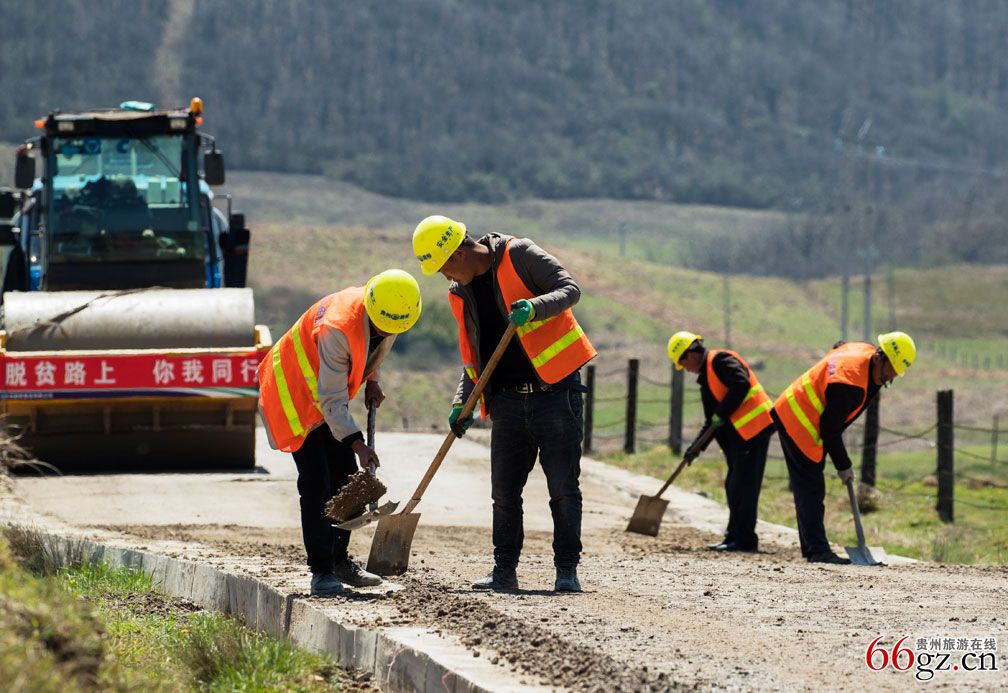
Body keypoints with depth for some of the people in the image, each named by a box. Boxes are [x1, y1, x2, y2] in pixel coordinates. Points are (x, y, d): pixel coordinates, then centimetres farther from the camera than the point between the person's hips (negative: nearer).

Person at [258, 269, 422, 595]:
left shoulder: (387, 315, -13)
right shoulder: (337, 327, -38)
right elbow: (332, 398, -35)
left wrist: (371, 380, 13)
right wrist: (357, 443, -41)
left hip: (327, 395, 8)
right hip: (294, 394, -8)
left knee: (345, 477, 7)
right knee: (315, 484, -13)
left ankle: (339, 560, 17)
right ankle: (322, 570, -11)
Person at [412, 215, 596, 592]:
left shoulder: (519, 256, -7)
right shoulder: (460, 295, 12)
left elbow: (570, 288, -12)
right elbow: (472, 357, 18)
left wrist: (535, 307, -31)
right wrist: (462, 404, 4)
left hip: (555, 391, -6)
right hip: (508, 401, 6)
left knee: (563, 487, -5)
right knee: (504, 490, 7)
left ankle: (567, 570, 0)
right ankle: (505, 569, 16)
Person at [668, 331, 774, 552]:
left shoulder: (721, 360, -9)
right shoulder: (706, 376, 21)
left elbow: (741, 385, -24)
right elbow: (712, 419, 23)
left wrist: (722, 413, -19)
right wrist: (698, 445, 14)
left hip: (755, 427, -10)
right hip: (739, 432, 10)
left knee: (744, 485, -9)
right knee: (734, 486, 13)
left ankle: (743, 539, -7)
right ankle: (735, 535, 19)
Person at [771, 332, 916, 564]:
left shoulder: (865, 350, -2)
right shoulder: (850, 383, -30)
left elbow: (838, 347, 23)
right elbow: (830, 429, -24)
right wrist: (843, 465, -11)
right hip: (796, 423, -11)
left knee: (810, 489, 12)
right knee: (810, 490, -12)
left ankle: (812, 549, 16)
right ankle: (817, 550, -14)